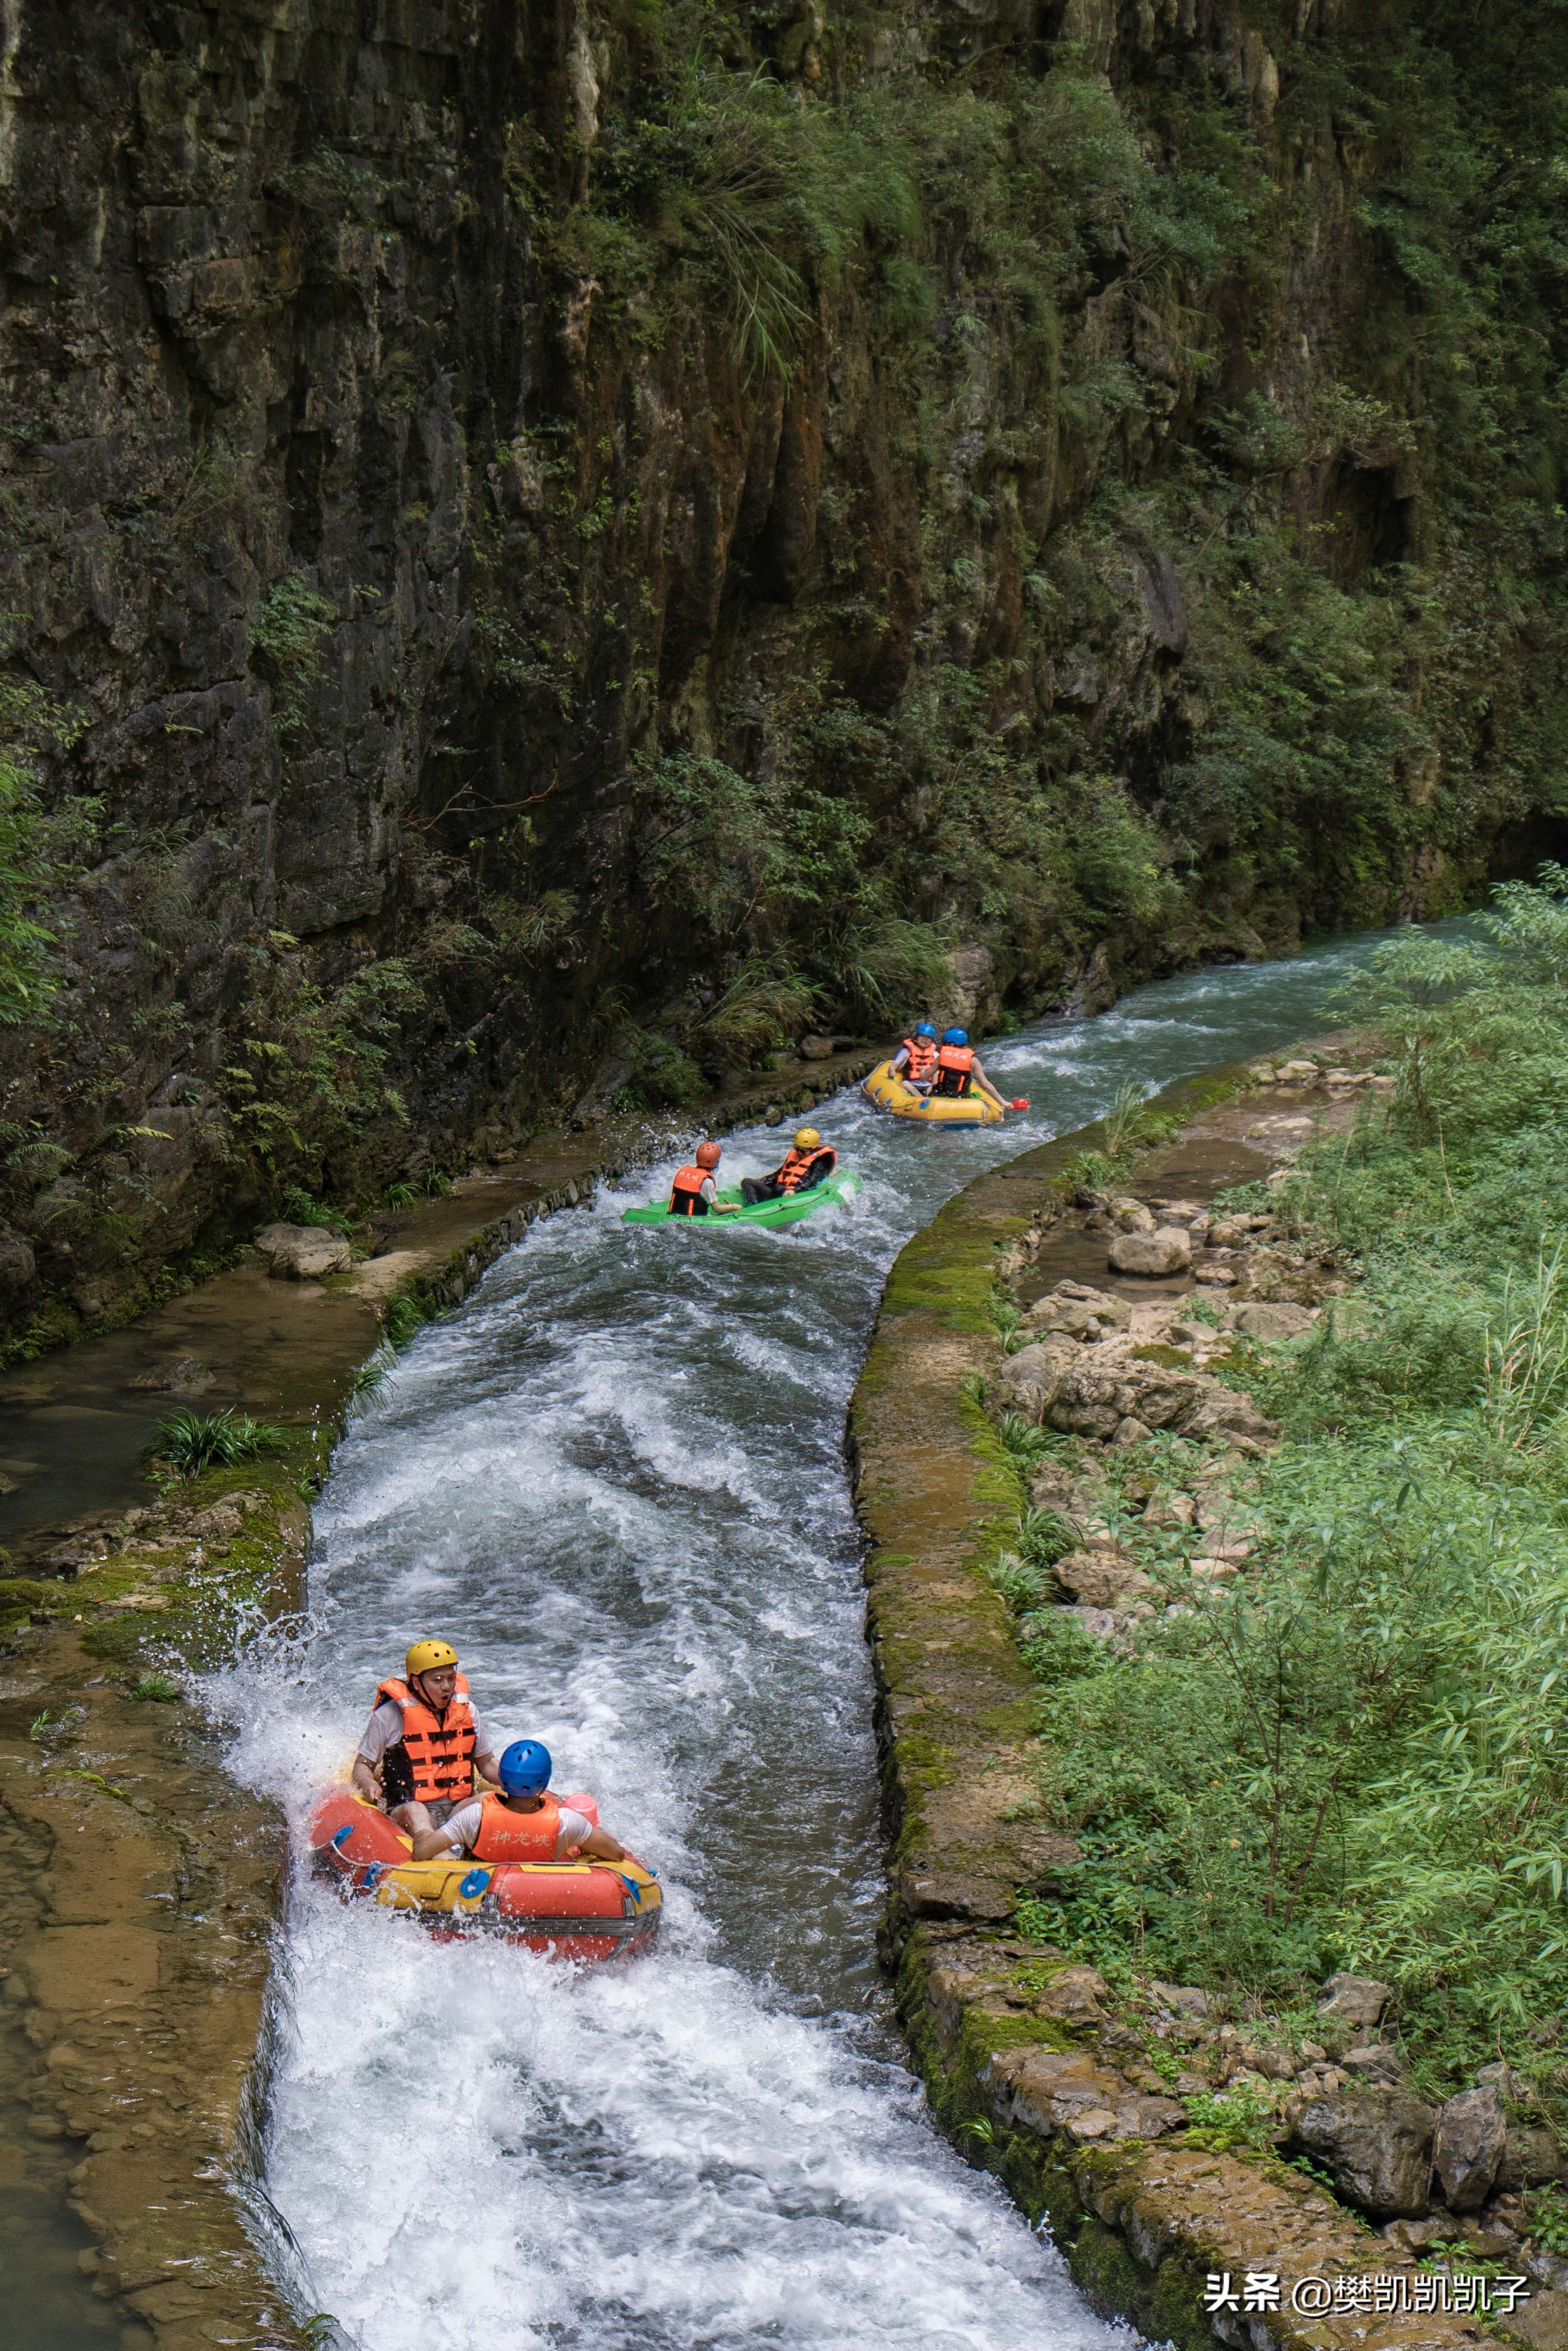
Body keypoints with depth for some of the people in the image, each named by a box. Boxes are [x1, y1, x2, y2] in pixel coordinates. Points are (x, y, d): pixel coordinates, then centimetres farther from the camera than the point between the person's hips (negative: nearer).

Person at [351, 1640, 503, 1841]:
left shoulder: (466, 1711, 14)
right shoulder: (389, 1715, 0)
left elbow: (487, 1764, 24)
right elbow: (362, 1766, 7)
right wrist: (368, 1785, -17)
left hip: (459, 1808, 4)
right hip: (403, 1810, -4)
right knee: (414, 1811, -38)